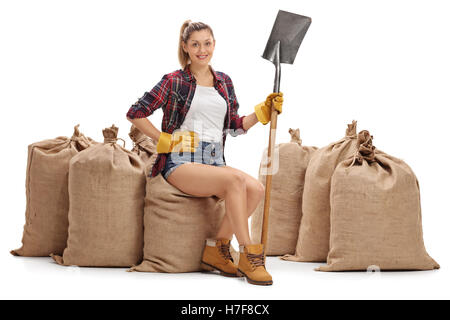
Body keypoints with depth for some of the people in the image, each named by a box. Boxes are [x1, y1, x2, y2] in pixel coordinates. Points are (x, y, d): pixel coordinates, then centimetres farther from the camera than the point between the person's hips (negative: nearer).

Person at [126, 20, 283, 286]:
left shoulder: (224, 82, 17)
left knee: (256, 189, -23)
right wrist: (165, 140, -3)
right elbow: (136, 114, 2)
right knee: (235, 180, -32)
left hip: (214, 161, 6)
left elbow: (235, 126, 21)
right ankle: (248, 256, -26)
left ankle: (216, 250, -10)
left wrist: (264, 111, 9)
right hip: (181, 162, -5)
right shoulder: (174, 81, 2)